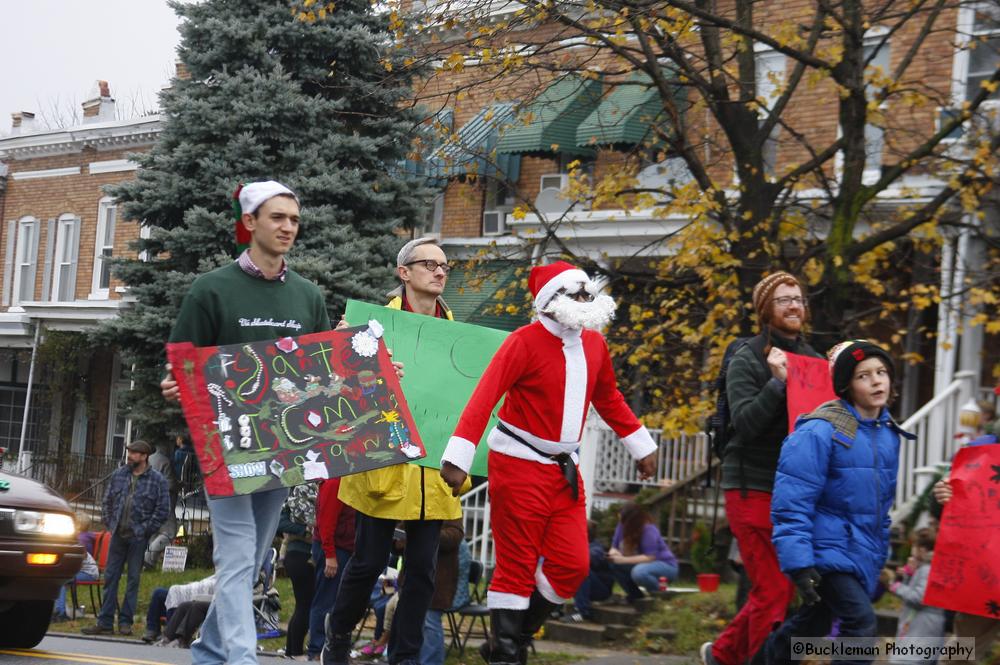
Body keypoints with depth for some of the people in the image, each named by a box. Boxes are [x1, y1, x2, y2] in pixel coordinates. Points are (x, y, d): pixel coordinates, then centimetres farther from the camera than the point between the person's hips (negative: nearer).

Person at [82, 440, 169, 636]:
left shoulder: (157, 480, -4)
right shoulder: (118, 476, 9)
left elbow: (163, 509, -5)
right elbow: (107, 501, 16)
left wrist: (146, 529, -9)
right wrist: (110, 524, 6)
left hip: (138, 537, -4)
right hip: (118, 535, 4)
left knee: (133, 579, 2)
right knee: (110, 577, 4)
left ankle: (125, 621, 9)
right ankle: (105, 622, 7)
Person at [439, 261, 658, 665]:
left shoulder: (594, 343, 8)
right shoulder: (525, 342, -14)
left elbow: (608, 398, 23)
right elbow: (485, 396, -22)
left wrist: (641, 446, 23)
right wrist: (459, 456, -31)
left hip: (565, 469, 7)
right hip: (520, 465, -7)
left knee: (572, 565, 2)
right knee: (517, 566, -2)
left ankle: (517, 632, 20)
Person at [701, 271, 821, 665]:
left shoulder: (813, 361, 12)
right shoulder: (748, 360, -4)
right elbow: (745, 423, -15)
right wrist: (778, 382, -23)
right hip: (754, 488, -6)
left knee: (781, 589, 9)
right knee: (773, 592, -11)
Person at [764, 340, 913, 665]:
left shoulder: (888, 433, 7)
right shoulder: (821, 432, -17)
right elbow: (791, 503, -19)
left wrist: (880, 553, 20)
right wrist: (798, 563, -23)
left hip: (863, 552, 7)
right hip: (828, 549, -7)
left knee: (812, 624, 16)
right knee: (861, 621, -17)